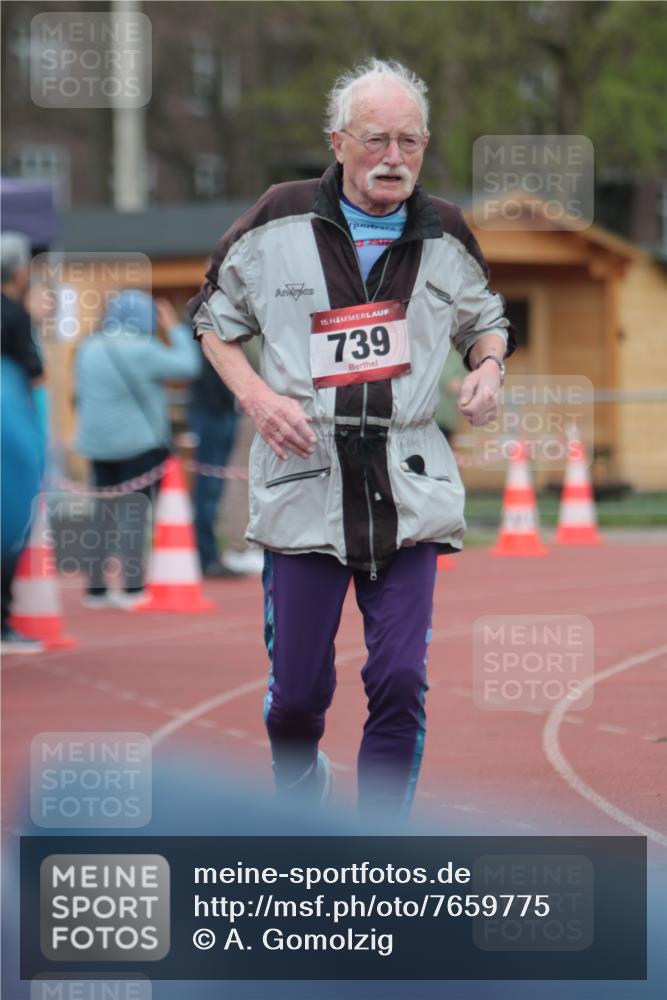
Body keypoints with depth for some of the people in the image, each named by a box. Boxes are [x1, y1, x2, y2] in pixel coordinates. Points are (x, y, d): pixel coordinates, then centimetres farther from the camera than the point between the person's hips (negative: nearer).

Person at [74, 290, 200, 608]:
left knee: (103, 514, 11)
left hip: (97, 443, 6)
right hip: (138, 443, -6)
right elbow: (187, 365, -7)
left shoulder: (88, 349, 8)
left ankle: (95, 588, 12)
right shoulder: (142, 351, -14)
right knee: (134, 511, -3)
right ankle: (132, 587, -6)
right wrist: (175, 329, 5)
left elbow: (81, 396, 16)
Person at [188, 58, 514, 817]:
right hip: (303, 486, -1)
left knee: (400, 681, -6)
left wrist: (488, 365, 0)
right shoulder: (279, 221, -1)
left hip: (410, 493, 1)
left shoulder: (445, 236, 6)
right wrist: (256, 395, -7)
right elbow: (213, 318, 10)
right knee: (297, 690, 2)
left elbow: (485, 319, 23)